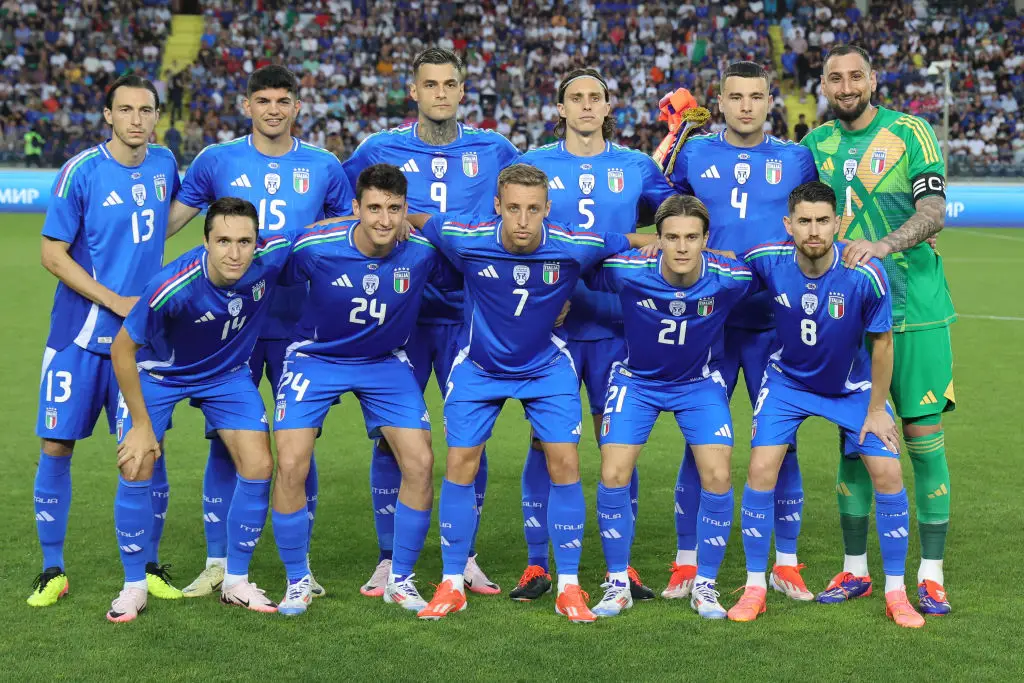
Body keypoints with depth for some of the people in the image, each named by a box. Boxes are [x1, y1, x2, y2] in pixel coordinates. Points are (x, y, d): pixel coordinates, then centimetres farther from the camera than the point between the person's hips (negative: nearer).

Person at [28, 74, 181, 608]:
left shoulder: (164, 164, 4)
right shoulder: (81, 172, -10)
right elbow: (52, 254, -10)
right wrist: (118, 302, -15)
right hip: (79, 334, -3)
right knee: (57, 447, -2)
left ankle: (148, 567, 17)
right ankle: (52, 569, 12)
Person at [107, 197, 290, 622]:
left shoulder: (273, 257, -29)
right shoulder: (173, 287, -38)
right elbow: (122, 349, -23)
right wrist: (142, 424, -19)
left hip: (228, 373, 3)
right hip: (159, 372, -3)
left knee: (259, 466, -6)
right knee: (135, 470, -13)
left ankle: (236, 583, 12)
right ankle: (134, 587, 7)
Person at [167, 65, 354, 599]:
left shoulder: (323, 168, 5)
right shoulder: (216, 161, 4)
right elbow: (165, 224, 6)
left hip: (299, 327, 0)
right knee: (225, 441, 1)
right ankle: (217, 564, 13)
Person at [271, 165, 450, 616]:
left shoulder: (423, 251, -19)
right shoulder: (314, 246, -24)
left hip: (386, 361, 2)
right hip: (316, 357, -1)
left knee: (420, 463, -9)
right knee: (290, 465, -13)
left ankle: (399, 579, 11)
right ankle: (297, 582, 9)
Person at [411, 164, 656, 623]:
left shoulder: (575, 246, -22)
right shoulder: (465, 237, -23)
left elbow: (638, 241, -5)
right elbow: (418, 221, -2)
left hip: (546, 366, 0)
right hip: (478, 367, 0)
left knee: (565, 465, -8)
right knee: (460, 465, -4)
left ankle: (569, 587, 5)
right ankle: (452, 585, 10)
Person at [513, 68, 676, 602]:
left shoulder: (636, 167, 8)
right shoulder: (532, 165, 6)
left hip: (615, 324, 1)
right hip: (549, 322, -1)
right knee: (546, 441, -1)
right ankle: (536, 565, 7)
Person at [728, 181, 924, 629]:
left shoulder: (865, 274, -29)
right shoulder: (766, 261, -25)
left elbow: (881, 343, -14)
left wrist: (875, 410, -7)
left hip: (853, 385, 0)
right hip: (787, 380, 1)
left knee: (888, 473, -9)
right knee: (761, 469, -13)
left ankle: (895, 593, 8)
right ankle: (754, 588, 3)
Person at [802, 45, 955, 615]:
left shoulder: (910, 133, -3)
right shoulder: (816, 145, 10)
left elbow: (934, 210, -13)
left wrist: (883, 245, -29)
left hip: (915, 309, -3)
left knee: (923, 434, -3)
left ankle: (931, 575, 5)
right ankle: (856, 570, 17)